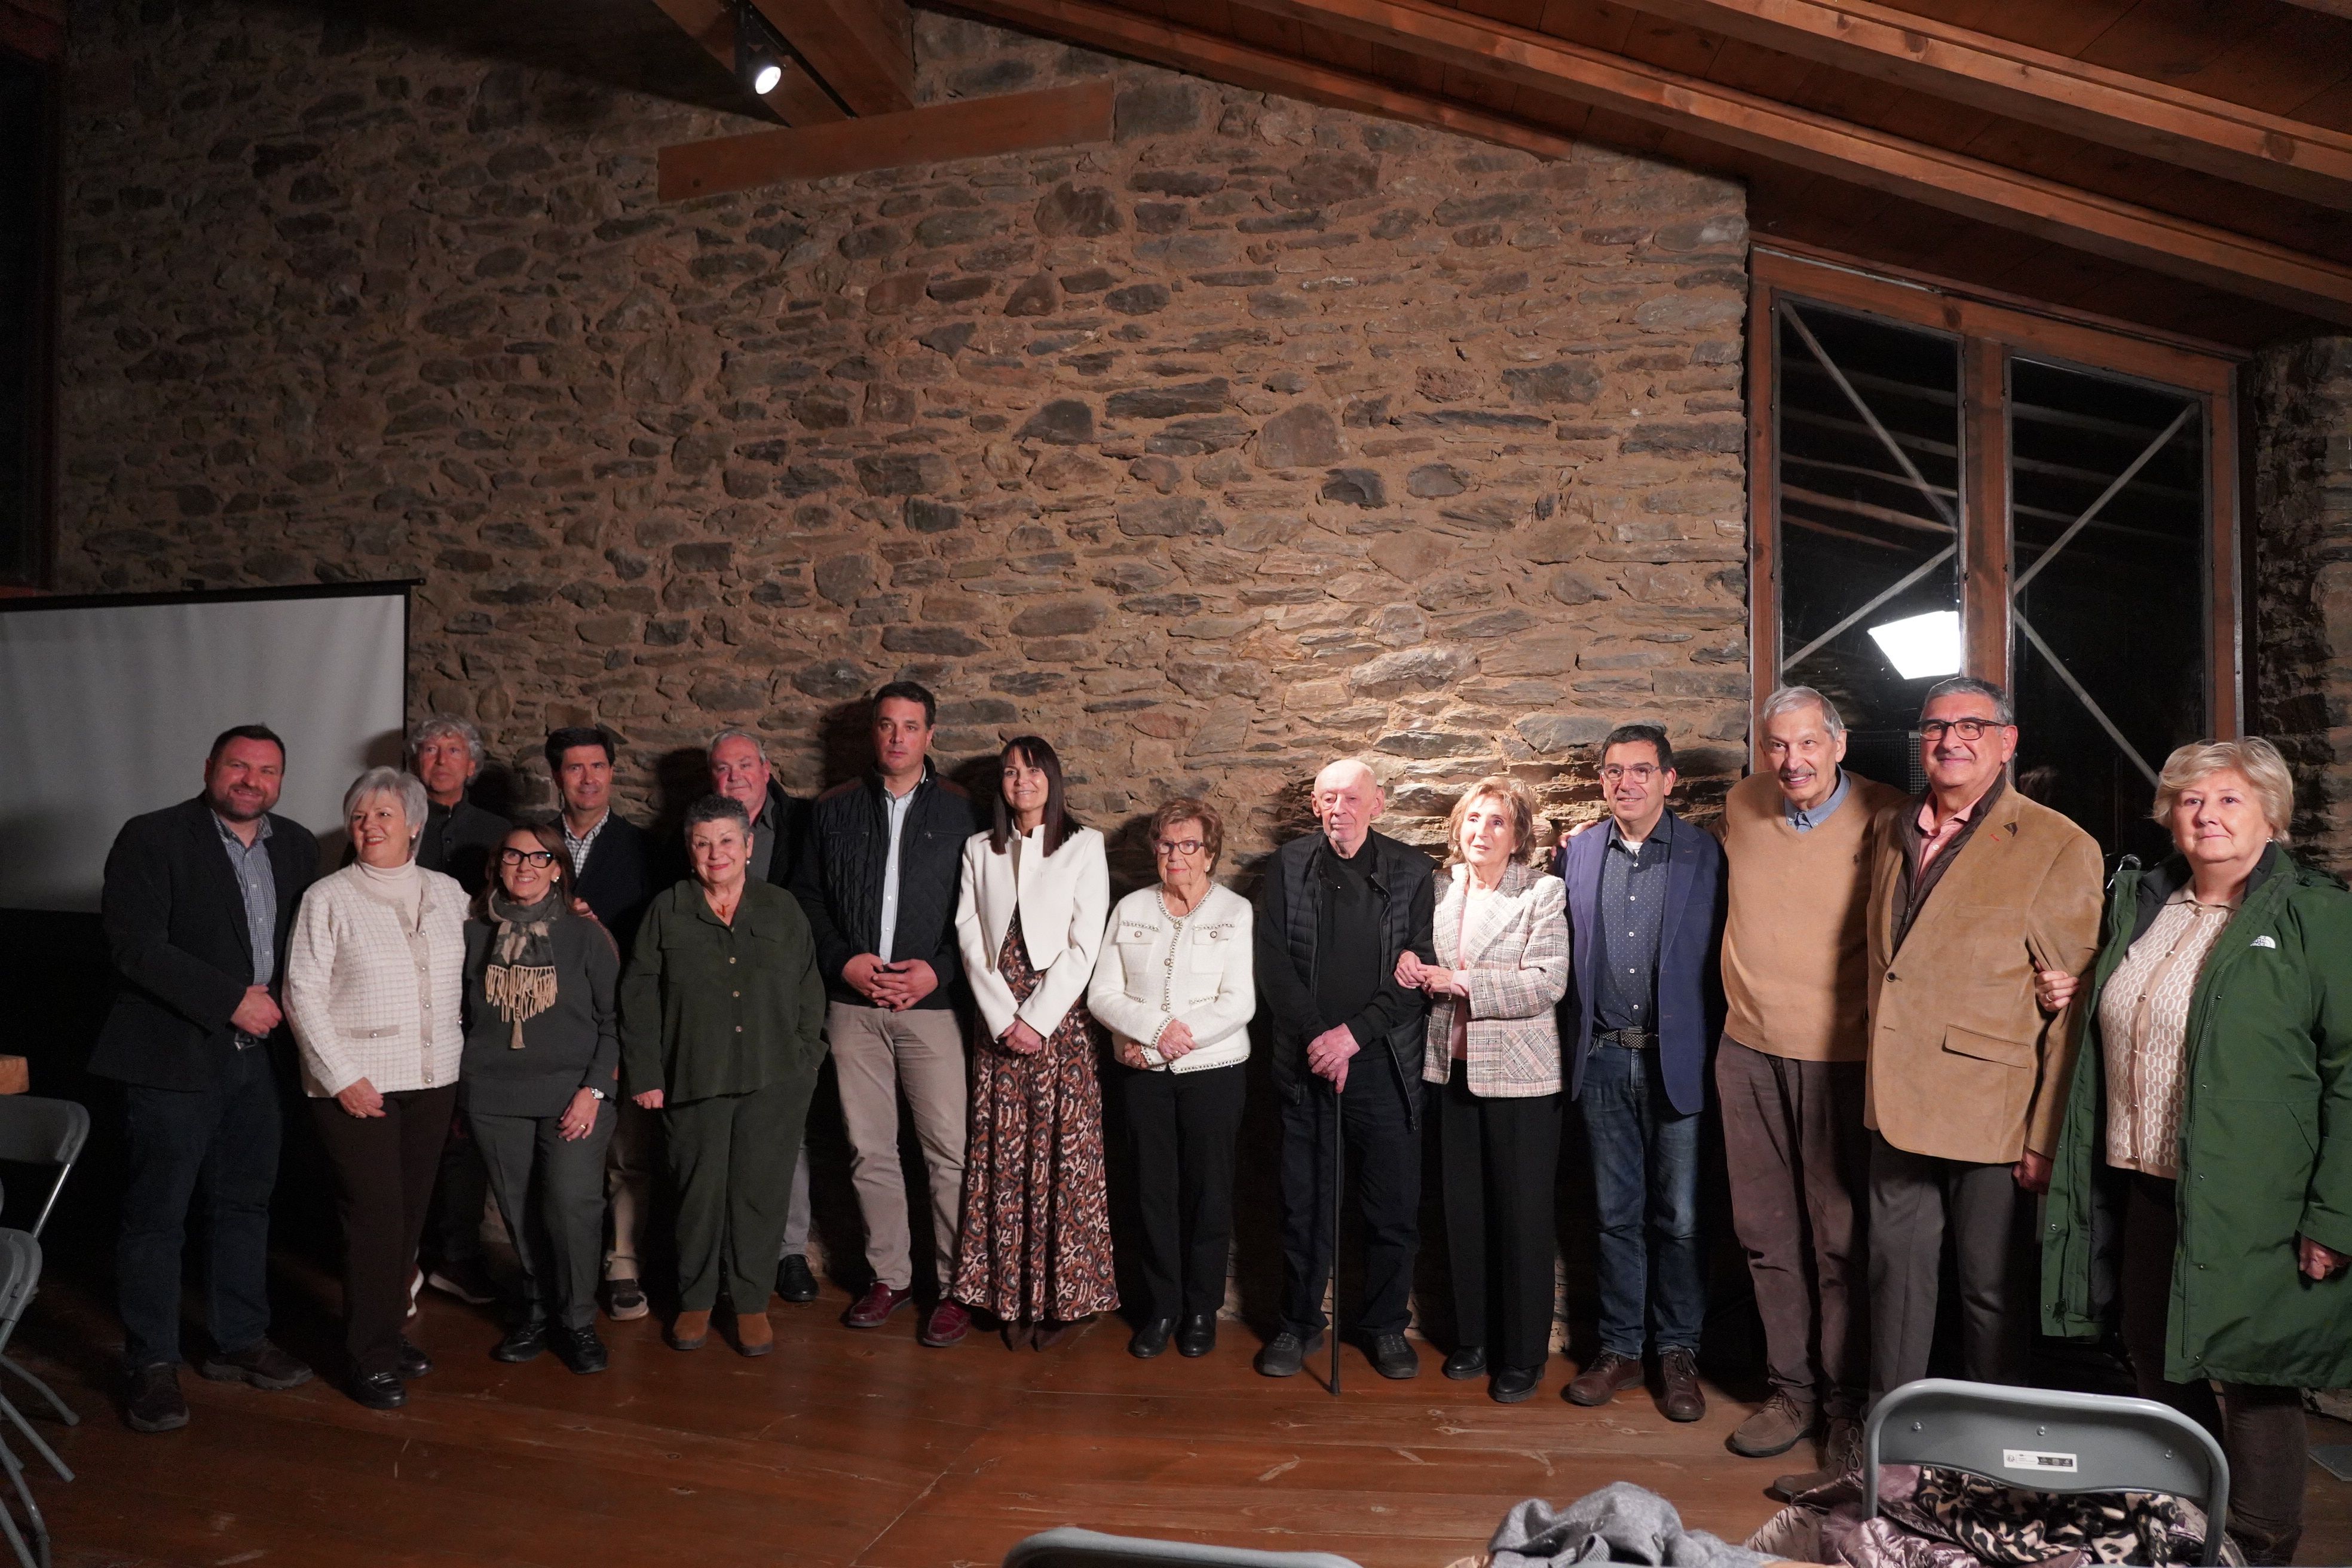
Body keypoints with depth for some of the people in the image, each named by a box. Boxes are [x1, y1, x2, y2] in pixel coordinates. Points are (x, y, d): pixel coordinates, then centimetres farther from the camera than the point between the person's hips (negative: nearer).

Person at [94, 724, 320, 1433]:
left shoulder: (295, 846, 7)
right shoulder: (152, 838, -10)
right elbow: (135, 945, -18)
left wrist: (284, 1000, -3)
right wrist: (232, 999, -18)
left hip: (257, 1055, 6)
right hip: (172, 1056, -6)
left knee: (245, 1205, 15)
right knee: (156, 1216, 4)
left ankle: (239, 1342, 30)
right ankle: (152, 1367, 18)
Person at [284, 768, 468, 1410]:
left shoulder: (448, 893, 7)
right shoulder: (328, 898, -4)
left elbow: (464, 981, 14)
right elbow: (302, 995, -6)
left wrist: (457, 1057, 5)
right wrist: (343, 1078, -11)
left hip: (432, 1081, 4)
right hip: (355, 1084, -4)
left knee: (409, 1212, 10)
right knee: (374, 1215, -3)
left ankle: (389, 1331, 26)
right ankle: (371, 1357, 10)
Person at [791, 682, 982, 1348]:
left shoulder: (962, 812, 3)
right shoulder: (834, 810, 10)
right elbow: (806, 897, 11)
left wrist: (938, 969, -11)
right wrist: (843, 961, -4)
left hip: (933, 1002, -3)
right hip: (852, 1003, 3)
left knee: (950, 1150, -3)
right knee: (868, 1150, 10)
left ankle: (956, 1286, 11)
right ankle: (889, 1276, 24)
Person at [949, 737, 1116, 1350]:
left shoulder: (1084, 846, 2)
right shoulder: (980, 850, 12)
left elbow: (1084, 944, -5)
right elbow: (970, 937, 4)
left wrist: (1038, 1019, -11)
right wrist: (1004, 1018, -7)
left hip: (1061, 1018, -3)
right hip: (998, 1021, 3)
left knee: (1063, 1154, -2)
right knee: (1002, 1155, 3)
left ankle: (1066, 1296, 9)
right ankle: (1012, 1297, 13)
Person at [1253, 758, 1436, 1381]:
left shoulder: (1410, 872, 1)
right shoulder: (1290, 866, 4)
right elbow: (1272, 962, -1)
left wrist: (1353, 1034, -13)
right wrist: (1316, 1036, -10)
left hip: (1384, 1063, 0)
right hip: (1305, 1063, 1)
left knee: (1394, 1206, 6)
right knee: (1302, 1204, 8)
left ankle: (1386, 1324, 25)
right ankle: (1299, 1323, 25)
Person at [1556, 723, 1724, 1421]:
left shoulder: (1704, 855, -3)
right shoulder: (1577, 854, 6)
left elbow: (1723, 959, -3)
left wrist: (1715, 1052, -6)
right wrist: (1582, 1037, 7)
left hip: (1678, 1058, -2)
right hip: (1604, 1057, 3)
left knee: (1679, 1217, 4)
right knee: (1616, 1215, 12)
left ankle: (1678, 1353, 22)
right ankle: (1619, 1349, 25)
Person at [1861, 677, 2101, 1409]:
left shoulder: (2059, 847, -8)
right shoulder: (1893, 830, 10)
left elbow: (2073, 1007, -10)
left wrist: (2048, 1135, -13)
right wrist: (1879, 1086, 13)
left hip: (1991, 1114, -5)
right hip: (1899, 1104, 5)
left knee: (1995, 1290, 9)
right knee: (1896, 1271, 14)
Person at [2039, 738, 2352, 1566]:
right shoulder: (2138, 904, 11)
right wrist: (2072, 996, 5)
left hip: (2248, 1204, -6)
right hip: (2145, 1185, 6)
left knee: (2251, 1377, 4)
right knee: (2155, 1358, 16)